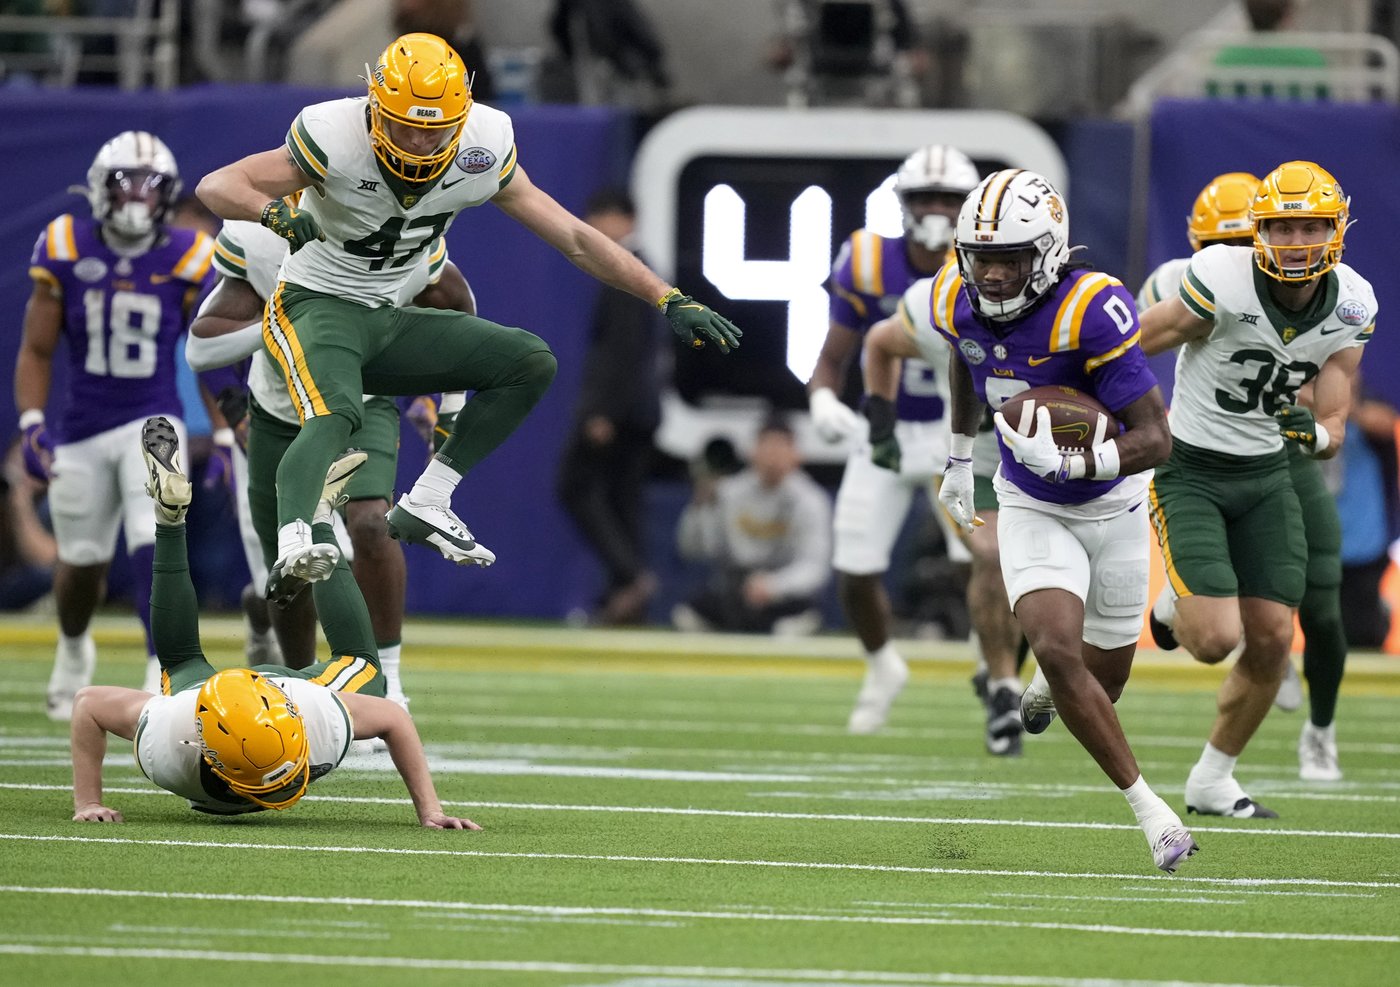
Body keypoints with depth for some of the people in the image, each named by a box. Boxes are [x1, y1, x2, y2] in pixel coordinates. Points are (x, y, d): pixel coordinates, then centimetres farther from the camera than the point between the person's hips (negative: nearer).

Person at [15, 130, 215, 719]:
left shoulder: (185, 262, -7)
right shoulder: (66, 252, -7)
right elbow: (36, 352, -1)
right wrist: (32, 425, -13)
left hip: (152, 424, -1)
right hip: (81, 431, 1)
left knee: (152, 546, -21)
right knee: (83, 560, 15)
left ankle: (164, 668, -19)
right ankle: (73, 649, 44)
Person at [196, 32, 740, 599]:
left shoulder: (483, 153, -9)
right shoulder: (337, 140, -21)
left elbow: (576, 239, -3)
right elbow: (216, 187, -20)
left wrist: (671, 300, -7)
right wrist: (276, 213, -42)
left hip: (387, 319, 6)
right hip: (317, 304, -6)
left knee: (532, 363, -4)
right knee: (335, 415, -35)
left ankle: (424, 507, -4)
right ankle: (292, 550, -55)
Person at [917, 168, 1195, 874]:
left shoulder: (1091, 311, -31)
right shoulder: (958, 303, -15)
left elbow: (1155, 439, -30)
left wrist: (1070, 462, -45)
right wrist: (959, 456, 21)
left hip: (1111, 505, -2)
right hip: (1032, 512, 2)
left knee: (1104, 677, 14)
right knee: (1058, 649, -21)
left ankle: (1046, 688, 53)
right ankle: (1151, 813, -9)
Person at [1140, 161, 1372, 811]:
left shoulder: (1350, 307, -6)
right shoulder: (1222, 283, -24)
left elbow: (1333, 430, -1)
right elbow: (1124, 353, -11)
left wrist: (1314, 432, -24)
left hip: (1265, 475, 5)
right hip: (1189, 471, -5)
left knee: (1272, 640, 0)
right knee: (1216, 640, -17)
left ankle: (1212, 780, 20)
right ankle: (1176, 602, 21)